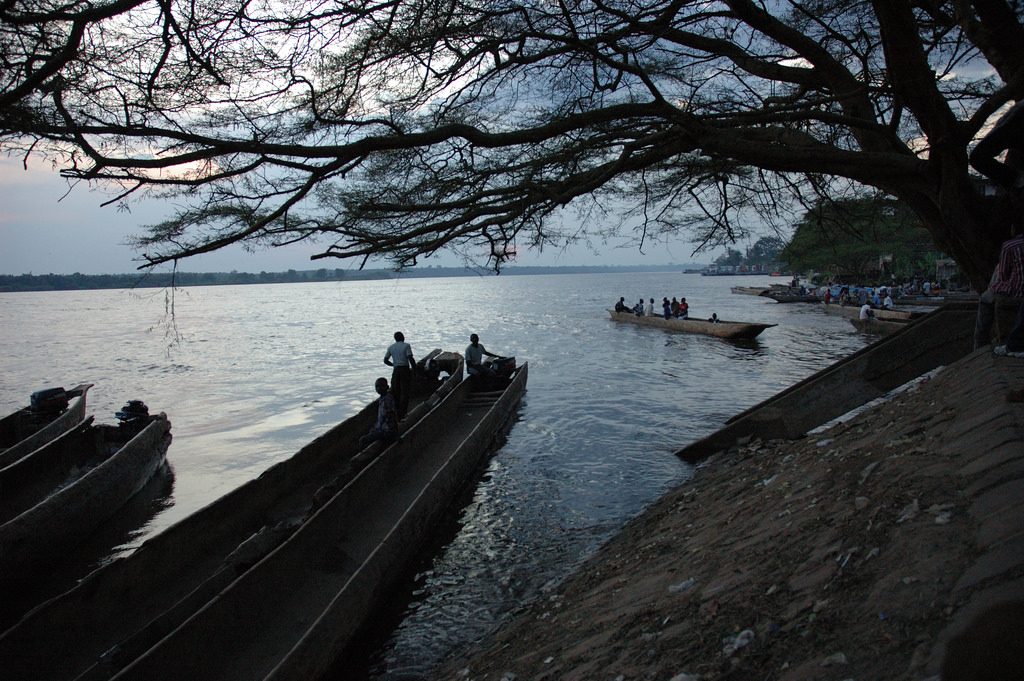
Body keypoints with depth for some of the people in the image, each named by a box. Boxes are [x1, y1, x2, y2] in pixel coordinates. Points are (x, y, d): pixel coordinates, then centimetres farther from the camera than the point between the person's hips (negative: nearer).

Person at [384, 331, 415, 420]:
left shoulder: (391, 347, 10)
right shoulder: (406, 345, -5)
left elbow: (385, 360, 12)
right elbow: (411, 359, -14)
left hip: (396, 371, 5)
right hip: (405, 370, -5)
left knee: (395, 394, 13)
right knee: (405, 393, -1)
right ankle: (401, 416, -5)